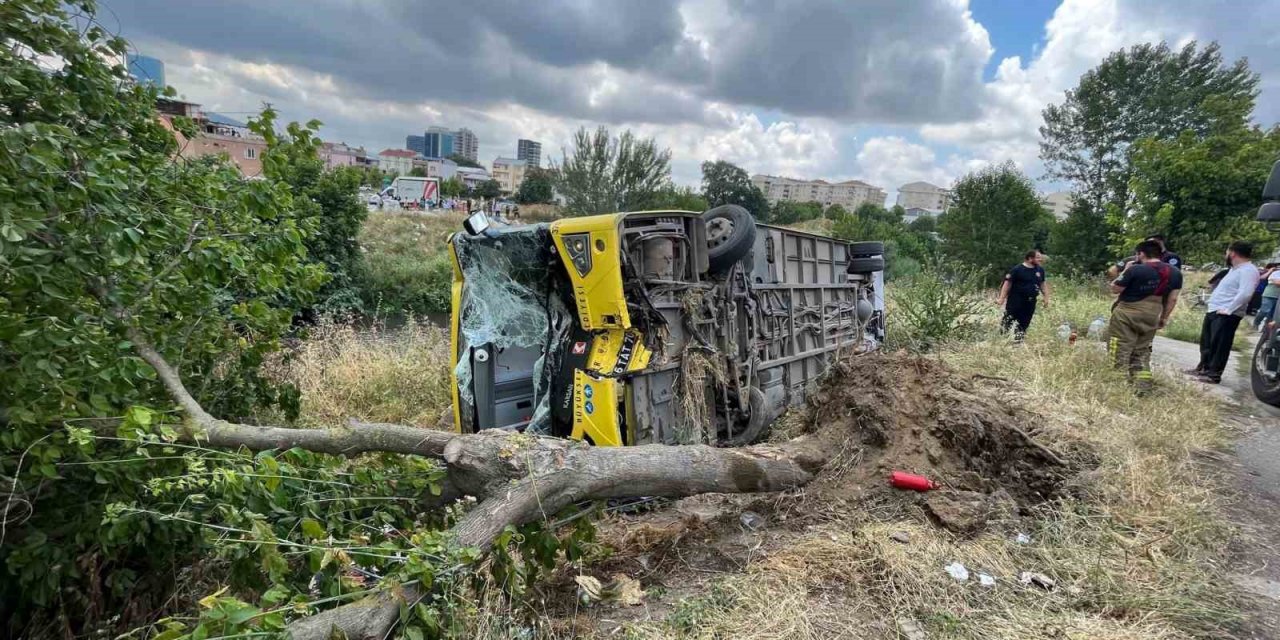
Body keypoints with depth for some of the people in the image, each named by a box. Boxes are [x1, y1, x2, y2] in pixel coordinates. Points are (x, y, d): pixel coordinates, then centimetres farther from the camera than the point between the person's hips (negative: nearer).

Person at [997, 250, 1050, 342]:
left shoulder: (1040, 270, 8)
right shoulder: (1017, 269, -10)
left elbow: (1043, 284, 19)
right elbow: (1007, 283, -10)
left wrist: (1046, 298, 16)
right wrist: (1002, 299, -14)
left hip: (1030, 302, 6)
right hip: (1015, 301, -6)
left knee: (1024, 324, 10)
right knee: (1008, 322, -6)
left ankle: (1018, 340, 20)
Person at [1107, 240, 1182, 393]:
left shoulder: (1136, 270, -15)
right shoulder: (1175, 272, 5)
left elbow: (1115, 289, -7)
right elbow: (1172, 299, 8)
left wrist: (1126, 271, 3)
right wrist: (1164, 318, 17)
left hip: (1126, 315, -6)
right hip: (1151, 318, 6)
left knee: (1121, 352, -1)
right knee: (1141, 352, 16)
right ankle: (1142, 386, 10)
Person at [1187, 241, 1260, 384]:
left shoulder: (1248, 270, -15)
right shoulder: (1236, 269, 19)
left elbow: (1245, 294, -26)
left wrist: (1228, 310, -25)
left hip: (1226, 315, -10)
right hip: (1214, 311, 10)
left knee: (1219, 346, -4)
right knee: (1206, 342, 19)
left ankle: (1214, 374, 3)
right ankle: (1204, 367, 31)